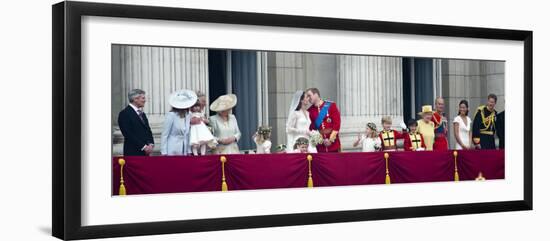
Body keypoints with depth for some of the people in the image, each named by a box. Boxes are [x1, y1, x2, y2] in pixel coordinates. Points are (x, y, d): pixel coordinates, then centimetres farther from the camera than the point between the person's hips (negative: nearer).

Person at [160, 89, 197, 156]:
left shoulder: (188, 116, 7)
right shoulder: (170, 115, -9)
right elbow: (164, 135, -6)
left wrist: (189, 151, 10)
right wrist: (164, 153, -9)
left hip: (184, 152, 5)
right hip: (172, 152, -5)